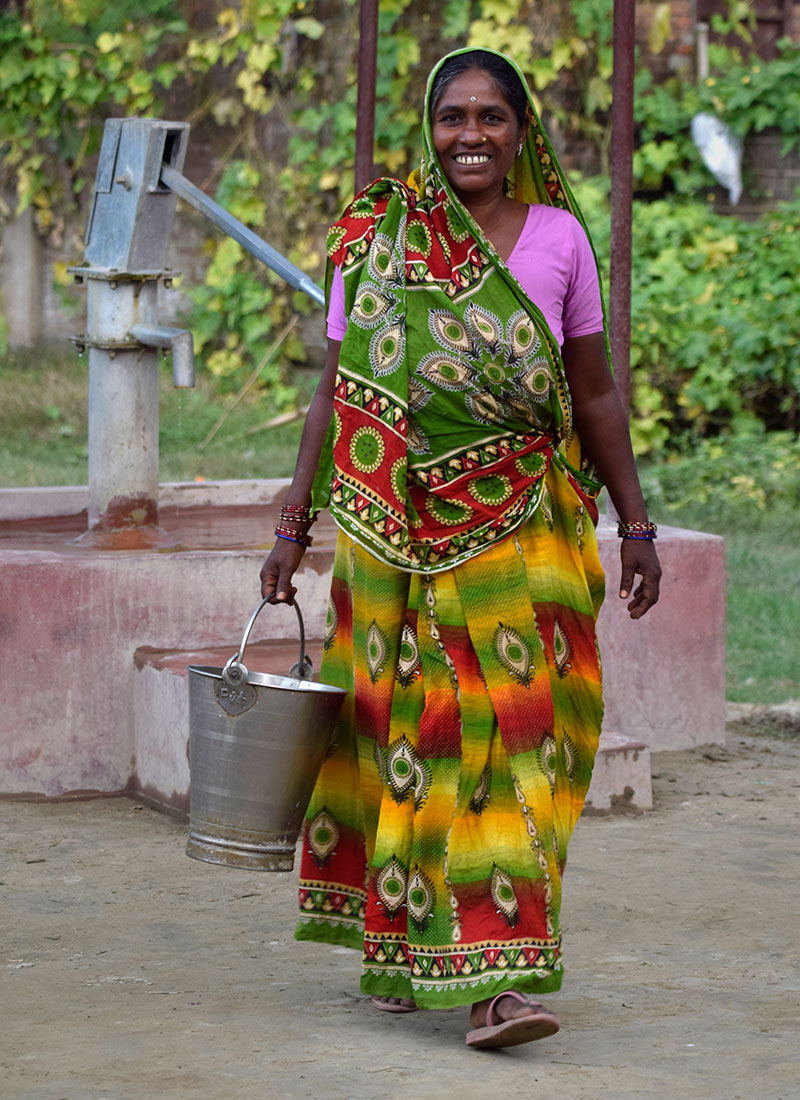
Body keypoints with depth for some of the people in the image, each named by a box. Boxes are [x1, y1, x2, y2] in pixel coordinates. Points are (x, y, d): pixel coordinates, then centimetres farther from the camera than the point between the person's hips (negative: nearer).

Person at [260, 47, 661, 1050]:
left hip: (522, 531, 0)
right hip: (399, 532, 0)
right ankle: (392, 943, 21)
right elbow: (338, 393, 5)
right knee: (402, 722, 4)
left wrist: (635, 525, 11)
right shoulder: (376, 236, 2)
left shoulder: (559, 237, 5)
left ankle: (494, 977, -8)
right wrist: (293, 524, 1)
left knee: (515, 723, -7)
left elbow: (594, 393, 10)